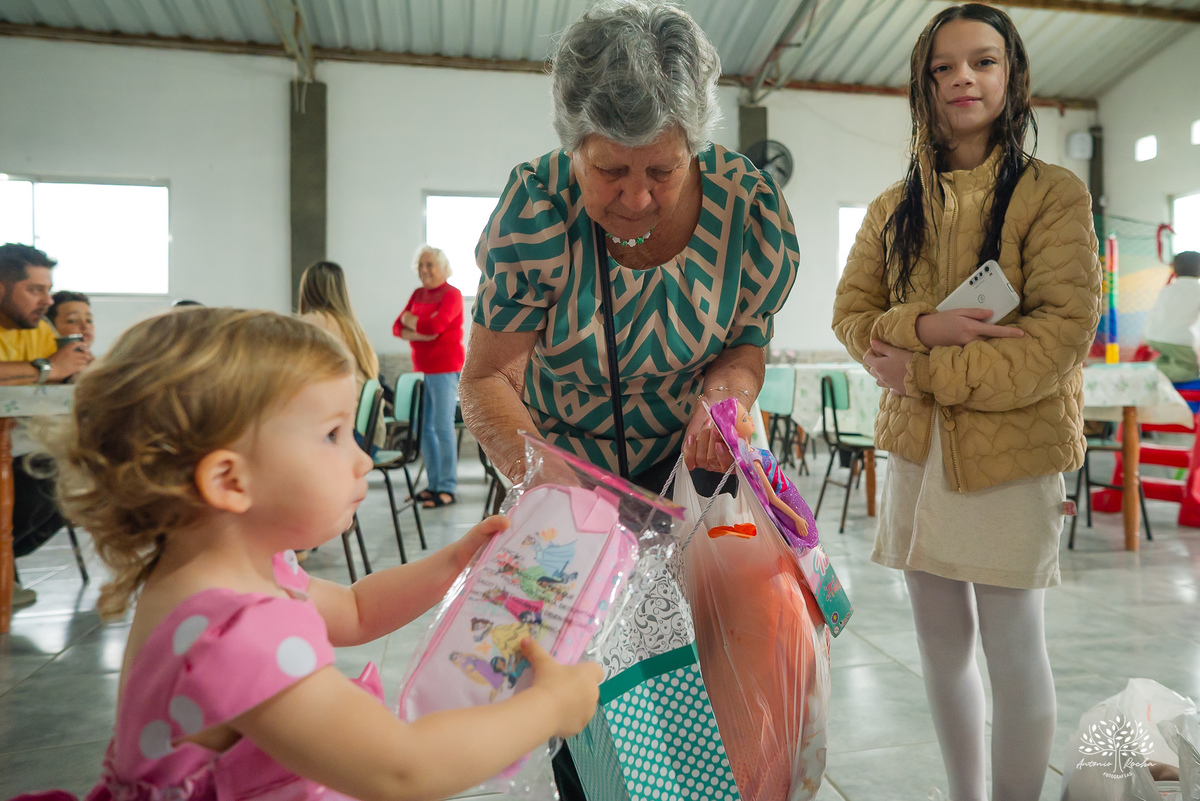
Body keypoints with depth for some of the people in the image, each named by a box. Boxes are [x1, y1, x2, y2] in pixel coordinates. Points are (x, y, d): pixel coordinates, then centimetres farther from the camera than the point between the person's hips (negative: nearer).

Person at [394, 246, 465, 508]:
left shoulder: (452, 295, -6)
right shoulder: (418, 294, 15)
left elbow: (435, 325, -21)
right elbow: (398, 327, 7)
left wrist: (411, 321, -2)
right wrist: (420, 333, -12)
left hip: (445, 368, -7)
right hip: (421, 368, 7)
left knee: (443, 427, -8)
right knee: (424, 428, 8)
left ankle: (448, 488, -3)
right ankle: (433, 484, 17)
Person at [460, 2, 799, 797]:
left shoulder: (752, 206, -21)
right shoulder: (537, 206, -26)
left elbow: (746, 345, -6)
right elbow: (487, 378, -21)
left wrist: (727, 386, -29)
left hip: (688, 459, 1)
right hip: (566, 455, -1)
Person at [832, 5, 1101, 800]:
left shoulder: (1053, 192, -3)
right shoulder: (896, 208, 11)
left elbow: (1066, 328, -12)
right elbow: (851, 314, 6)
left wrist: (930, 371, -15)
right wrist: (921, 326, -14)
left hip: (1013, 444, -4)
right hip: (916, 443, 5)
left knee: (1012, 646, 2)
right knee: (941, 639, 12)